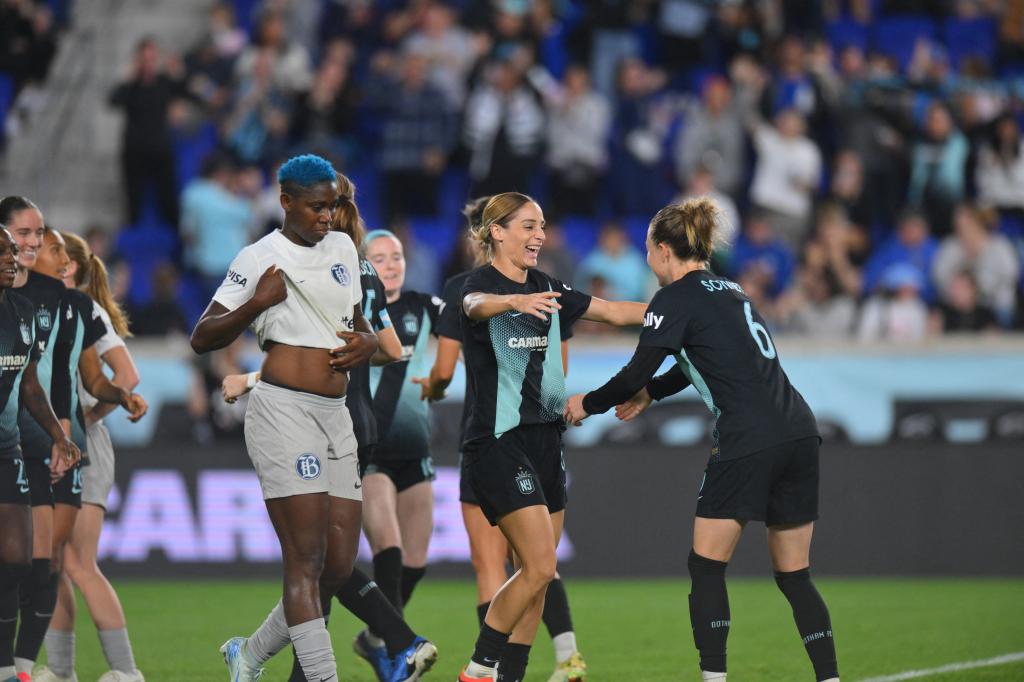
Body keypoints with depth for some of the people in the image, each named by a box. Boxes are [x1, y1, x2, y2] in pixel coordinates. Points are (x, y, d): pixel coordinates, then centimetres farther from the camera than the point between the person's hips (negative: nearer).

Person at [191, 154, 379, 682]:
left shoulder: (342, 248, 17)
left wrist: (366, 342, 6)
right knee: (306, 559, -13)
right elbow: (202, 338, -2)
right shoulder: (260, 258, -2)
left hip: (334, 416, 7)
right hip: (283, 412, -7)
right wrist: (255, 305, -18)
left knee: (339, 567, 5)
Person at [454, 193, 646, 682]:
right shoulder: (481, 284, -10)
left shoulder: (547, 289, 12)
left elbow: (614, 312, 19)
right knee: (539, 566, -15)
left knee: (536, 575, 6)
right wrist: (514, 301, -56)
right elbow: (478, 306, -35)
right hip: (498, 439, -8)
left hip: (544, 436, 8)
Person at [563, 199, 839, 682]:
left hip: (747, 443, -8)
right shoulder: (727, 290, 22)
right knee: (794, 577, 10)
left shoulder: (676, 299, -3)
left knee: (706, 567, 3)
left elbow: (636, 372, -5)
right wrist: (650, 393, 37)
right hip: (798, 434, 8)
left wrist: (589, 404, 11)